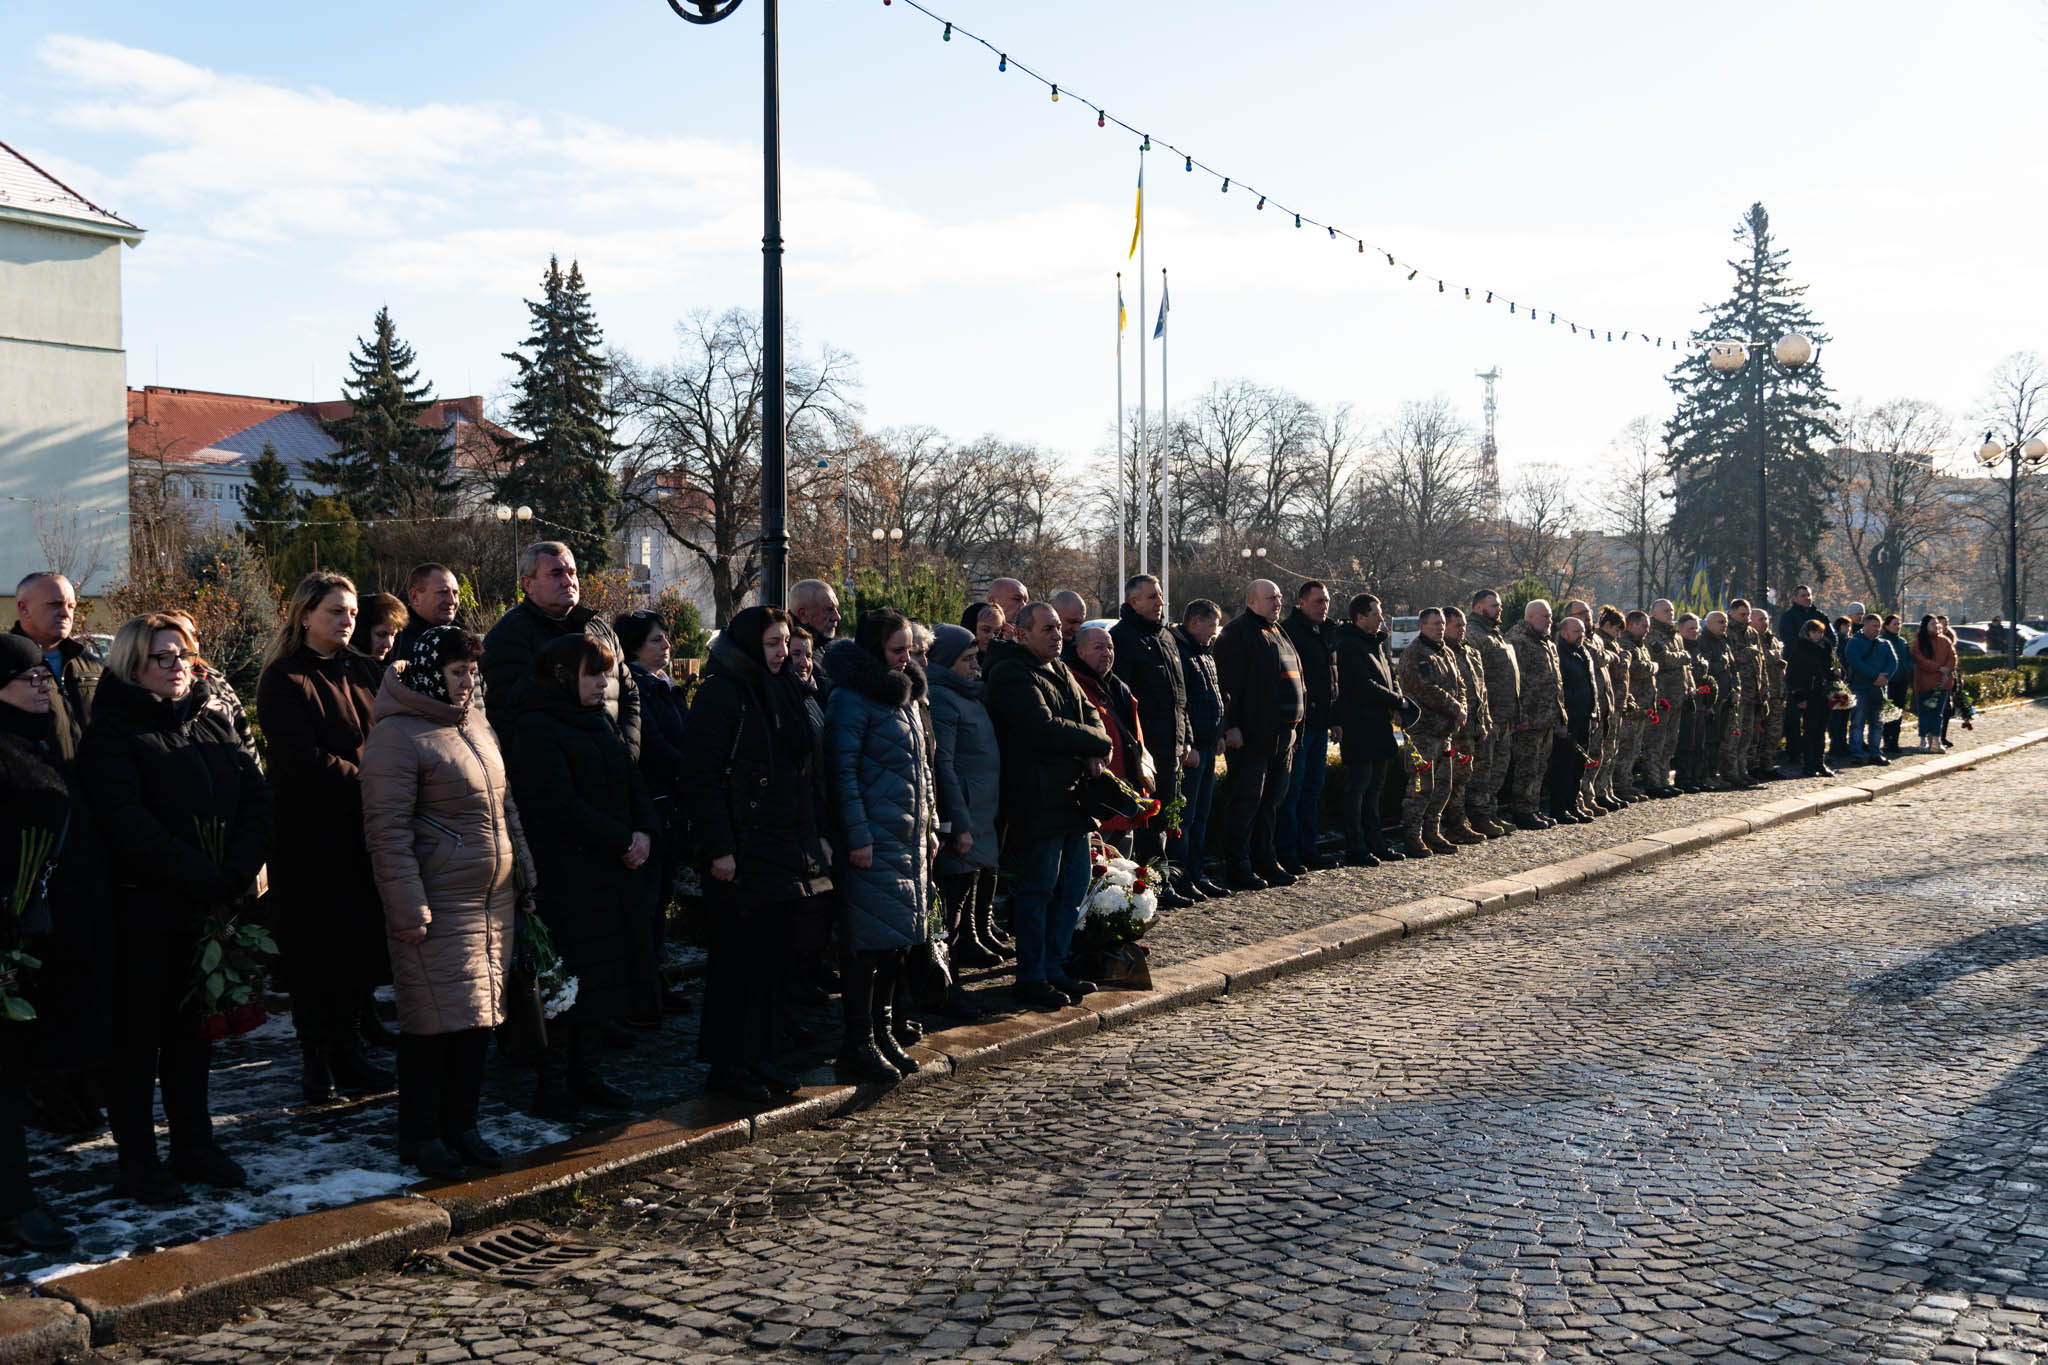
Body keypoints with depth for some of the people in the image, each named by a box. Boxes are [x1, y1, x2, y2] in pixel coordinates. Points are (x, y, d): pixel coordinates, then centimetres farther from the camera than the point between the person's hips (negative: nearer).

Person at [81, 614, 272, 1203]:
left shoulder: (212, 724, 11)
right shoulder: (112, 734, -7)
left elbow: (258, 800, 2)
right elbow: (130, 828, -18)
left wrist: (236, 873, -13)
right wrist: (208, 880, -20)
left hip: (212, 908, 6)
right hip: (143, 911, -5)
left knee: (194, 1029, 14)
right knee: (138, 1033, 4)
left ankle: (194, 1144, 24)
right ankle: (136, 1160, 13)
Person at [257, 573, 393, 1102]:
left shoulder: (362, 670, 13)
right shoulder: (284, 679, -7)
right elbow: (305, 759, -16)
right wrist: (369, 785, -18)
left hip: (363, 831, 6)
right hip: (311, 835, -6)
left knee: (359, 944, 8)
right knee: (316, 950, 1)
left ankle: (347, 1052, 19)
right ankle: (316, 1059, 13)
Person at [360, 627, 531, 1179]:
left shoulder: (475, 724, 13)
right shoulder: (397, 736, -13)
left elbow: (505, 804, 20)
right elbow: (388, 831, -16)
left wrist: (527, 874, 17)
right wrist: (409, 910, -19)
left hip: (494, 900, 8)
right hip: (439, 907, -8)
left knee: (479, 1016, 11)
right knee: (437, 1019, -2)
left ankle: (460, 1127, 22)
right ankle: (420, 1137, 12)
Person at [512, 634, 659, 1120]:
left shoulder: (601, 720, 15)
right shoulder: (537, 729, -10)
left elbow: (633, 778, 12)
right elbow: (561, 804, -18)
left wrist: (644, 830, -6)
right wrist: (622, 841, -15)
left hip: (613, 871, 8)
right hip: (566, 875, -8)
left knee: (605, 977, 10)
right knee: (566, 978, -4)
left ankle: (584, 1074, 21)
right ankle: (552, 1085, 6)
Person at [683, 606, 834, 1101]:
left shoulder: (783, 691, 14)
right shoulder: (720, 694, -10)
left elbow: (807, 769, 19)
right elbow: (702, 776, -15)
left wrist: (815, 836, 13)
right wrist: (719, 849, -20)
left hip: (787, 850, 8)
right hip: (744, 851, -8)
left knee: (774, 952, 11)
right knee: (738, 956, -2)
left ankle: (762, 1055, 21)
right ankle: (727, 1064, 8)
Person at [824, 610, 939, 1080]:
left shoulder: (905, 695, 16)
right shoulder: (851, 699, -11)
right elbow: (843, 770, -15)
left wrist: (929, 825, 18)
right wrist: (857, 837, -18)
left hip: (909, 838, 8)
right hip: (874, 842, -8)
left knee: (897, 938, 12)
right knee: (869, 940, -4)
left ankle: (882, 1031, 23)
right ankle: (858, 1044, 4)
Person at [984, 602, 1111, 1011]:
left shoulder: (1059, 670, 17)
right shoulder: (1012, 675, -13)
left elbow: (1090, 713, 16)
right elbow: (1046, 728, -23)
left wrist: (1093, 752, -6)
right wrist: (1098, 742, -11)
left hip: (1071, 799, 10)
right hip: (1037, 803, -9)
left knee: (1073, 888, 14)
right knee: (1037, 890, -3)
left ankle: (1053, 968, 24)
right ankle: (1031, 978, 6)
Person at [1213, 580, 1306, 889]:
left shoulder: (1278, 634, 20)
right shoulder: (1237, 634, -8)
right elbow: (1228, 684, -16)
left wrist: (1293, 727, 20)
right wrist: (1232, 726, -22)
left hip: (1281, 735, 9)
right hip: (1251, 736, -9)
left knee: (1270, 801, 13)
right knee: (1246, 800, -6)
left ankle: (1265, 861, 21)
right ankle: (1238, 868, -1)